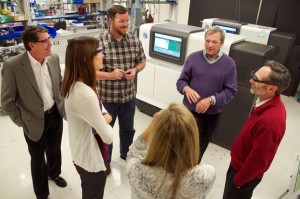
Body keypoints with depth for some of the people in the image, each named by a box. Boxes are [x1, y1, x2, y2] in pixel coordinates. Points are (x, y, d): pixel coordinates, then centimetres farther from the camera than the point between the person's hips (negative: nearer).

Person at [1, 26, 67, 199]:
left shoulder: (54, 58, -8)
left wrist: (62, 106, 6)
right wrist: (21, 122, -9)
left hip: (55, 115, 4)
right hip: (35, 122, -4)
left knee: (54, 150, 25)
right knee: (38, 158, 17)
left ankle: (54, 173, 57)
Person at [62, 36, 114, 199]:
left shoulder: (75, 85, -4)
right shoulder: (85, 94, -35)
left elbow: (101, 108, 7)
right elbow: (108, 137, -29)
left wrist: (105, 117, -14)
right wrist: (105, 123, -8)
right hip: (92, 162, -9)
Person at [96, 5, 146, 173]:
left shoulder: (135, 41, -4)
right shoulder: (99, 42, -17)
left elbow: (142, 62, 9)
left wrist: (135, 70, -12)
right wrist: (110, 75, -28)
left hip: (129, 95, 4)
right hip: (107, 97, -3)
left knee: (128, 128, 23)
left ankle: (126, 153, 51)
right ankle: (105, 161, 43)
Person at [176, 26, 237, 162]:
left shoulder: (229, 64, -4)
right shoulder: (193, 58, -3)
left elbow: (230, 91, -6)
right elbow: (181, 81, 1)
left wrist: (211, 100, -21)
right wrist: (186, 89, -23)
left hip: (211, 115, 0)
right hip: (189, 110, 0)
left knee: (199, 148, 18)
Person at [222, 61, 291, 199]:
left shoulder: (269, 122, -38)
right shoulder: (272, 104, -7)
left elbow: (258, 161, -27)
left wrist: (238, 180, -13)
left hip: (245, 174, -8)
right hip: (240, 162, 8)